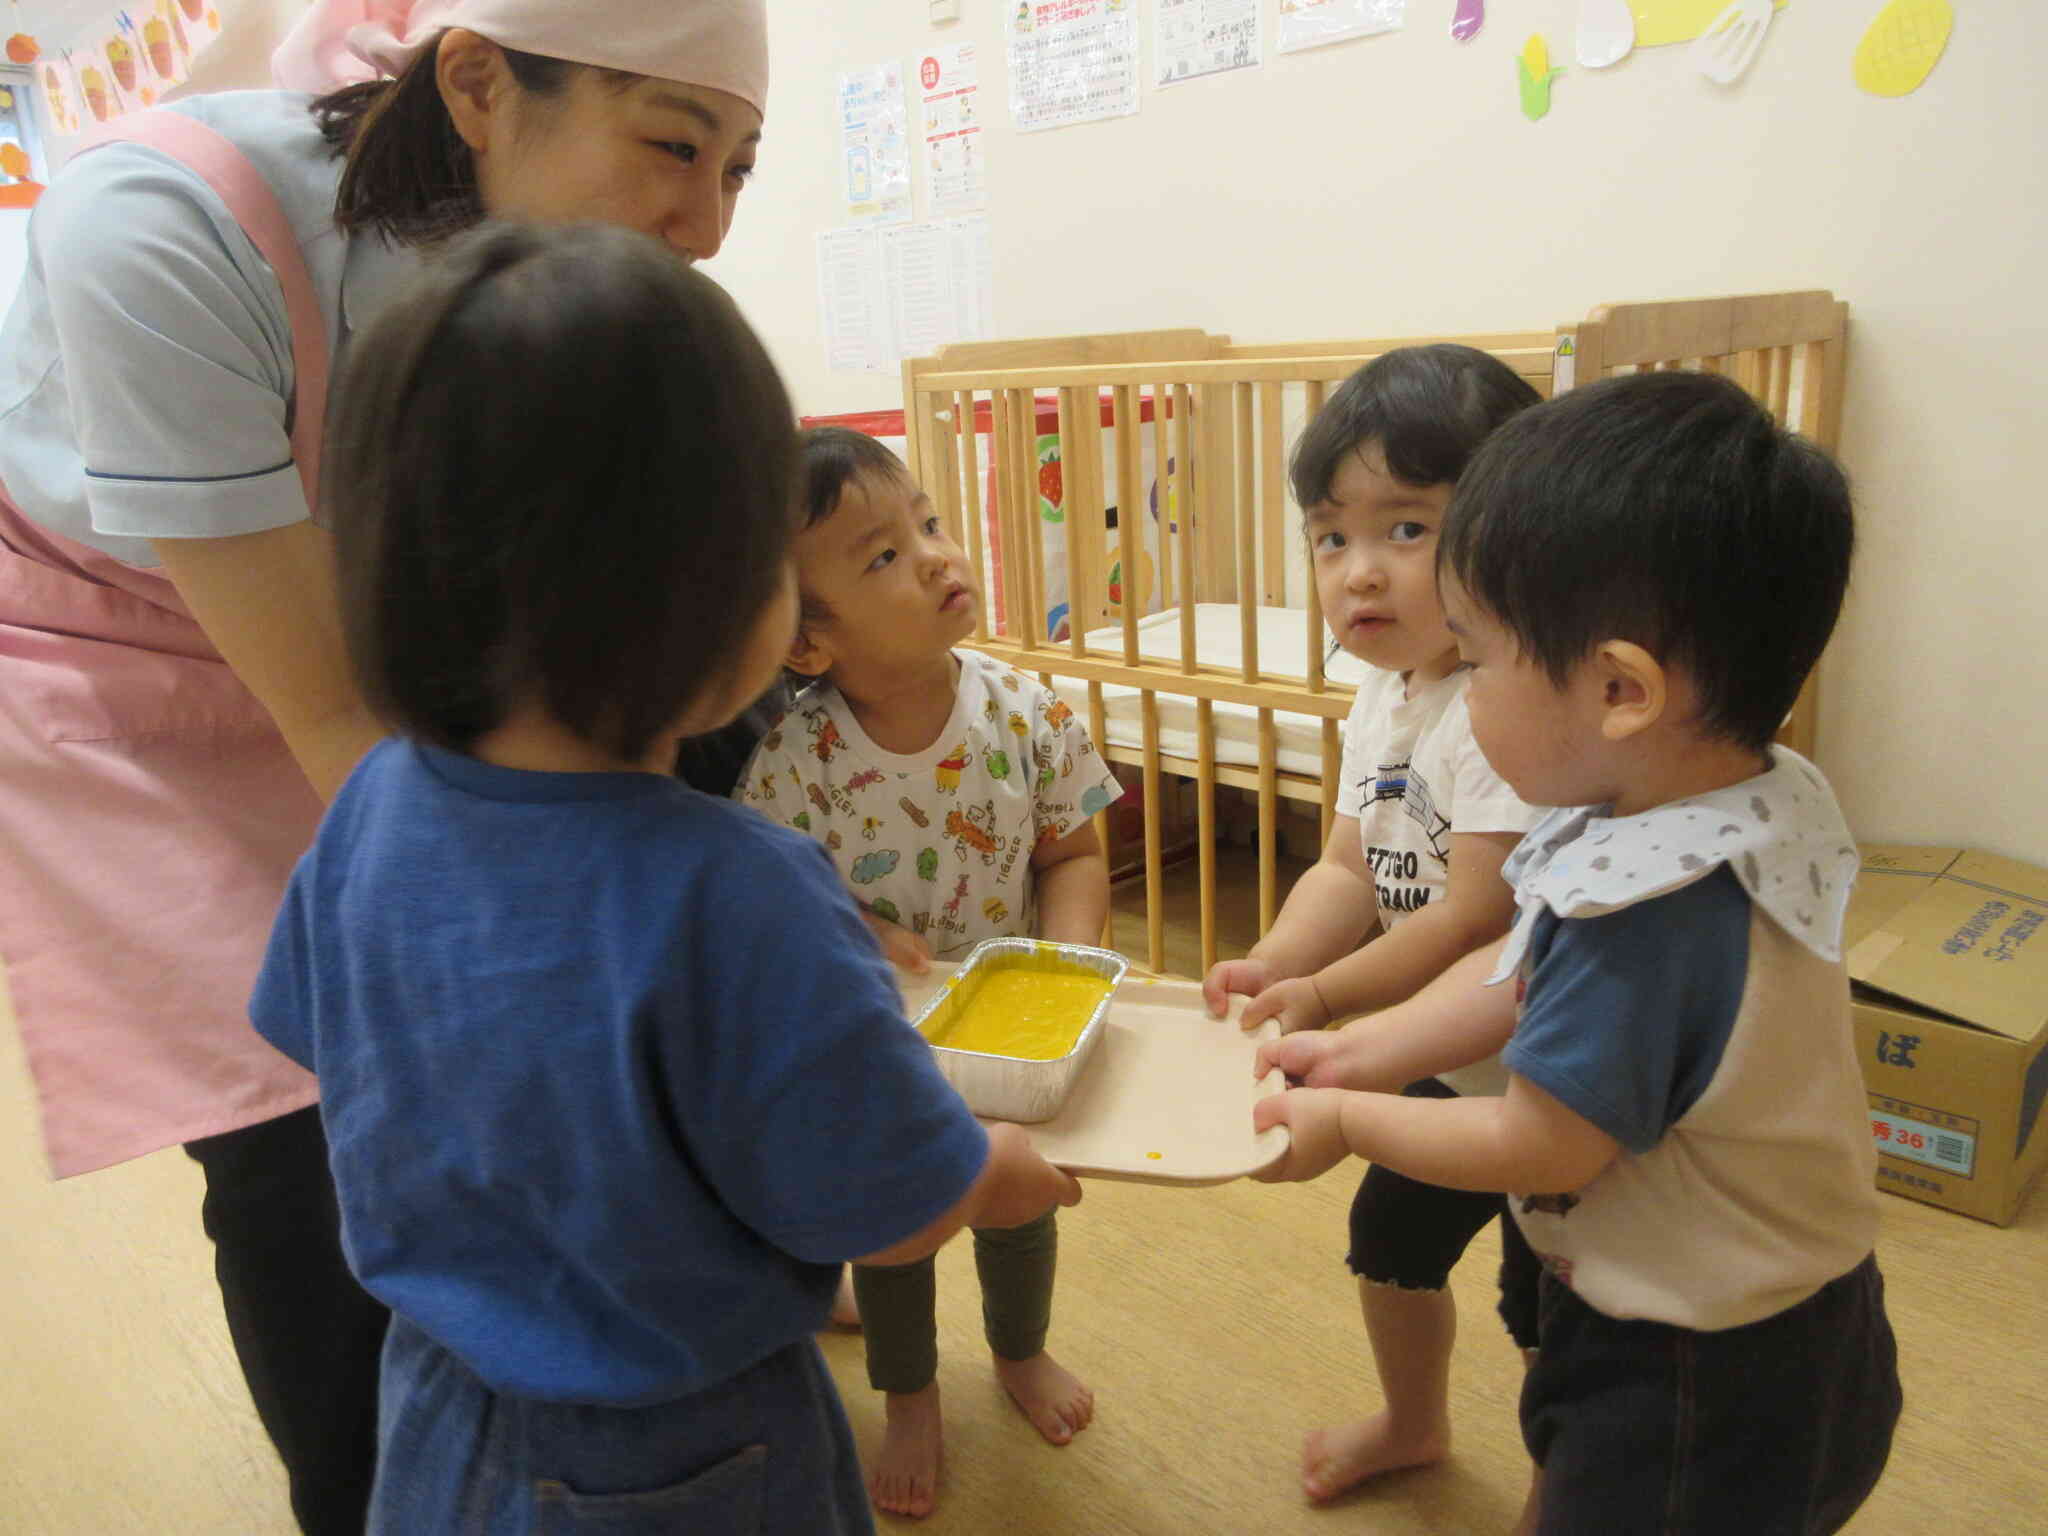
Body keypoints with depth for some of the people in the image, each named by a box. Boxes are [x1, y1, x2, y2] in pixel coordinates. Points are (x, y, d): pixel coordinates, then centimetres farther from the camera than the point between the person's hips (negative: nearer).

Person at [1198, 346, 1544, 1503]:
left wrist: (1322, 994, -22)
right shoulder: (1384, 699, -2)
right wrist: (1272, 962, -20)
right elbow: (1352, 868, -3)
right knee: (1392, 1239, 26)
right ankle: (1414, 1425, 54)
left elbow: (1481, 918, -31)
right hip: (1442, 1061, 9)